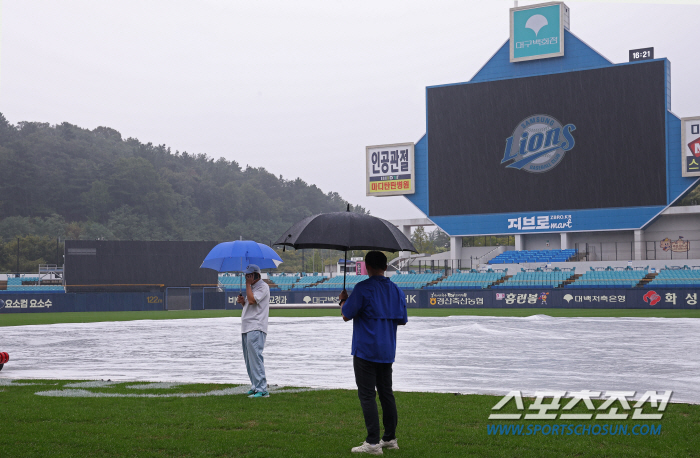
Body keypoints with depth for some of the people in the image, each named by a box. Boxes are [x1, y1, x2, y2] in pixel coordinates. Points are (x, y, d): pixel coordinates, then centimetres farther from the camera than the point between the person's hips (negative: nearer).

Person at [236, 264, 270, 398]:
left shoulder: (263, 286, -8)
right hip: (246, 328, 10)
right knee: (249, 360, 12)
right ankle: (255, 387, 19)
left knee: (255, 358, -15)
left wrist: (248, 284, -11)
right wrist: (242, 301, 6)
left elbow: (252, 300, -20)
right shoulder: (252, 287, 22)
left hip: (256, 329, -10)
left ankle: (261, 390, -17)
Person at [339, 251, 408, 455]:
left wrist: (343, 300, 9)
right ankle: (390, 438, 19)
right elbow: (402, 320, 15)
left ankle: (373, 442, -5)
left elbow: (346, 315, -10)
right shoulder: (396, 290, 8)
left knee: (367, 395, -4)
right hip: (387, 351, 7)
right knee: (386, 393, 15)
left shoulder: (362, 288, -14)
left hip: (365, 351, -7)